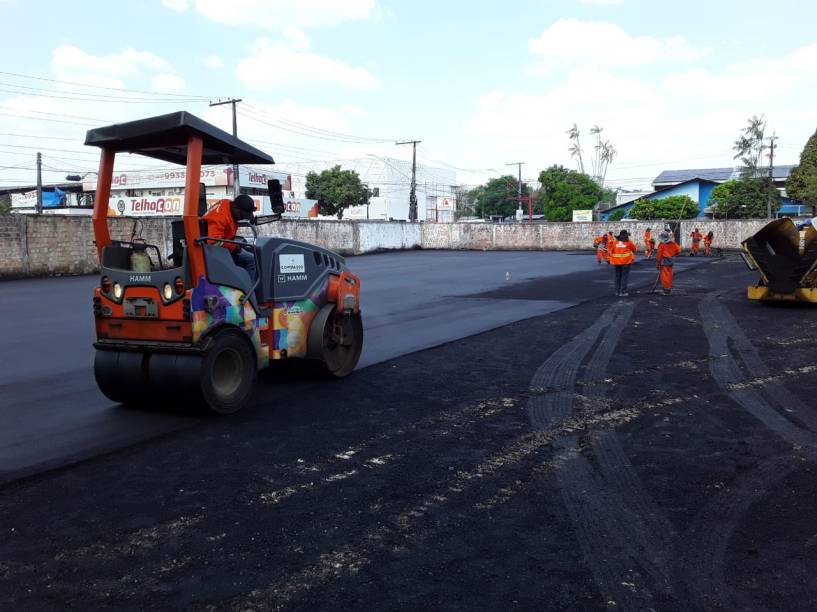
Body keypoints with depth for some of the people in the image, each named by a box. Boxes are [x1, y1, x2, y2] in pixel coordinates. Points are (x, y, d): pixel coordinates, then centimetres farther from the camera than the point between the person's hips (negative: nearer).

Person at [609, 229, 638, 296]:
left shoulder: (615, 242, 2)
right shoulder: (629, 242, -5)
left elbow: (610, 251, 3)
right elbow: (634, 249, 11)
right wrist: (636, 248, 32)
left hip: (617, 262, 4)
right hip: (626, 261, -4)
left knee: (618, 276, 13)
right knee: (624, 276, 0)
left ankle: (617, 291, 18)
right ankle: (622, 292, -4)